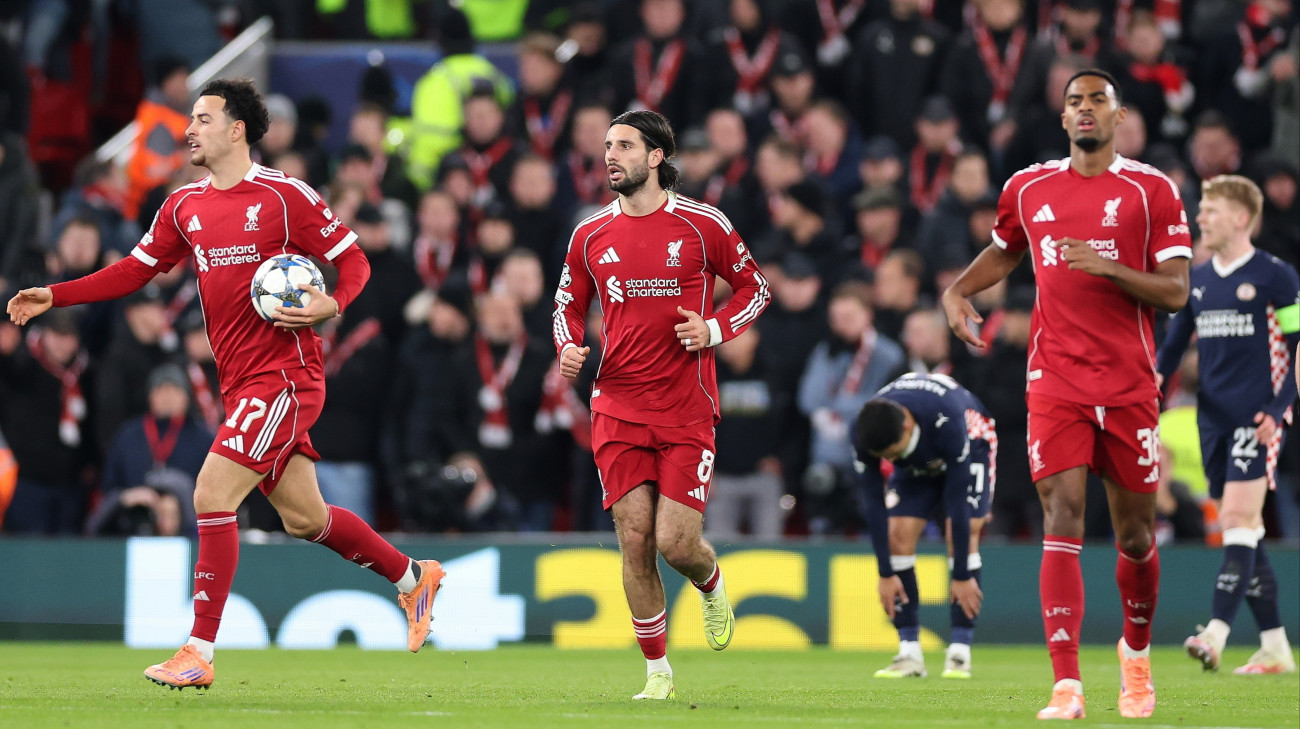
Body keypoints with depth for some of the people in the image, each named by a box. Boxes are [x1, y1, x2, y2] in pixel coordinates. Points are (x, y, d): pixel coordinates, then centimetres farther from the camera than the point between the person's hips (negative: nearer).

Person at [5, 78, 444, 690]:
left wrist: (331, 304, -22)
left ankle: (199, 653, -12)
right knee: (304, 518, 13)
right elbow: (135, 270, 17)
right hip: (240, 382, 7)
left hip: (284, 376, -7)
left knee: (212, 495, -16)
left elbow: (352, 259, -3)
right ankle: (412, 576, 34)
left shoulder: (285, 196, -8)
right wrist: (54, 296, 8)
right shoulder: (184, 207, 12)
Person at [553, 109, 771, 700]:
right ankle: (657, 672, 8)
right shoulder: (591, 236, 6)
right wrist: (568, 348, -3)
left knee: (676, 543, -9)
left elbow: (754, 288, 9)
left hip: (686, 409, -2)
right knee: (634, 539, -4)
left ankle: (713, 588, 28)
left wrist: (714, 330, -9)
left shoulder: (703, 225, -2)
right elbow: (569, 304, 18)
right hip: (618, 405, 2)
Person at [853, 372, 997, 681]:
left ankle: (959, 654, -20)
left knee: (962, 533, -21)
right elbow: (874, 505, -22)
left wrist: (962, 576, -33)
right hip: (918, 461, 4)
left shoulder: (946, 422, -44)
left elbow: (957, 502, -37)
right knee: (899, 534, -14)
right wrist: (885, 574, -21)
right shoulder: (864, 436, -32)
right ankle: (909, 653, -10)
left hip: (971, 444, -4)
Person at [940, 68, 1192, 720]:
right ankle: (1067, 686, -20)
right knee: (1063, 519, -13)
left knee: (1134, 531, 7)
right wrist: (958, 289, 10)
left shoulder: (1152, 191, -1)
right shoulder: (1028, 189, 9)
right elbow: (1003, 252, 29)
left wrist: (1108, 268, -19)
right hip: (1055, 384, 1)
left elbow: (1175, 292, -5)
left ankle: (1137, 650, 36)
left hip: (1130, 385, -1)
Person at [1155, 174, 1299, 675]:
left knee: (1239, 518, -17)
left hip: (1256, 418, -6)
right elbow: (1174, 343, 16)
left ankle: (1216, 634, -26)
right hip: (1213, 418, 6)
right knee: (1242, 533, 6)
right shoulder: (1196, 280, 14)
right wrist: (1155, 379, -5)